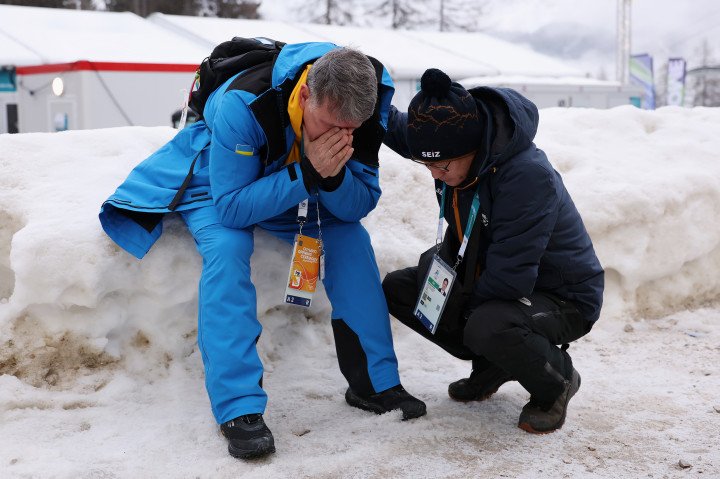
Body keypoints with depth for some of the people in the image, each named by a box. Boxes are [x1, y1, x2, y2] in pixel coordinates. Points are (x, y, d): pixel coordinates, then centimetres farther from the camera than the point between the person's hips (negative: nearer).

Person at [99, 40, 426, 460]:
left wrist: (333, 177, -42)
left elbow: (360, 206, -20)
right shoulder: (244, 103, -41)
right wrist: (307, 174, -47)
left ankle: (375, 382, -2)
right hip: (219, 181, -4)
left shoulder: (363, 111, -26)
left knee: (351, 238, -15)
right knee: (227, 248, -32)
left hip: (301, 187, 4)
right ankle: (239, 408, -29)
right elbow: (233, 207, -37)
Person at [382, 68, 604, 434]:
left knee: (487, 327, -38)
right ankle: (493, 364, 11)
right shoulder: (452, 144, -11)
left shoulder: (529, 177, -35)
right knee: (397, 289, -2)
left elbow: (509, 277, -33)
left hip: (561, 297, -8)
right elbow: (395, 126, 12)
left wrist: (463, 311, -16)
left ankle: (557, 381, -4)